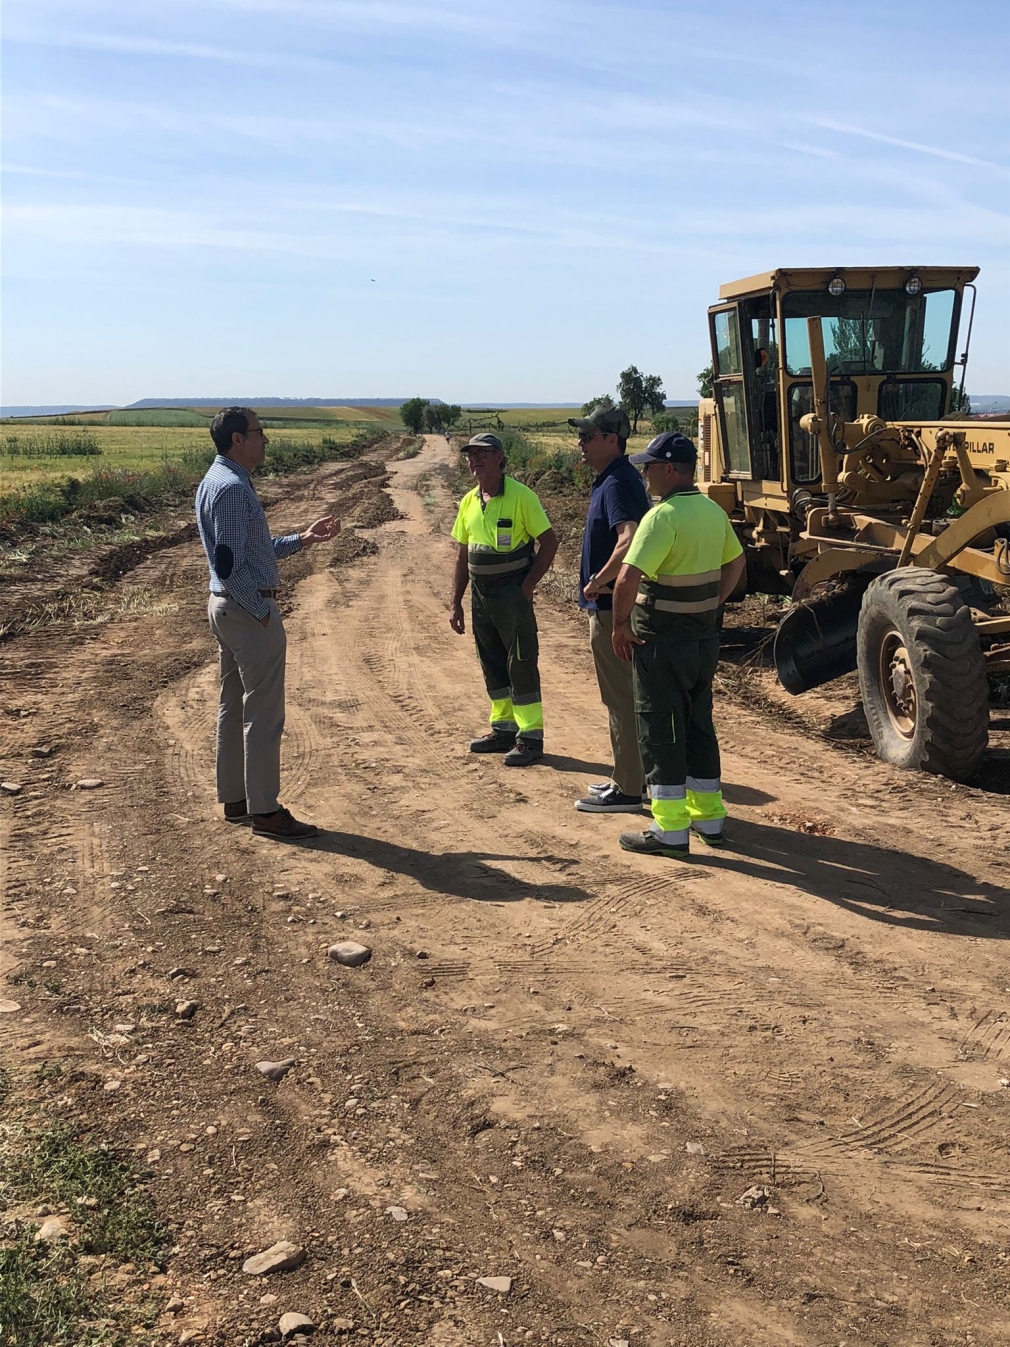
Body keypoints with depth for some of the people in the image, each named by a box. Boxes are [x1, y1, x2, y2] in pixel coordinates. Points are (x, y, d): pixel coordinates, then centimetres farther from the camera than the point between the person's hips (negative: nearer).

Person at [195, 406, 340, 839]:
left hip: (226, 608, 11)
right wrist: (262, 612, -18)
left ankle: (234, 799, 26)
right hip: (248, 609, -11)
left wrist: (304, 539, 16)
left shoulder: (216, 482, 15)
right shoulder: (232, 488, -19)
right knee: (263, 713, -4)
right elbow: (230, 564, -24)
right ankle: (264, 811, 2)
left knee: (234, 707, 16)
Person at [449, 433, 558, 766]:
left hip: (513, 592, -7)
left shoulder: (521, 496, -10)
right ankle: (503, 729, 25)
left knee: (521, 664, -4)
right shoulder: (469, 502, 9)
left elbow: (549, 542, -9)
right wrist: (455, 603, 11)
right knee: (492, 664, 13)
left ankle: (530, 736, 3)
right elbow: (463, 555, 15)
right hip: (480, 594, 7)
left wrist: (527, 586, -12)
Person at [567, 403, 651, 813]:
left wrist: (596, 582, -26)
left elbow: (630, 541, -35)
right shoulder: (612, 479, 14)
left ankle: (627, 790, 5)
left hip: (612, 607, -11)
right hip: (614, 604, 11)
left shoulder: (617, 485, -19)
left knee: (621, 698, -3)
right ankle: (628, 777, 28)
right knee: (624, 696, 17)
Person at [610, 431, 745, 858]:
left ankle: (670, 831, 6)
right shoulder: (713, 511, 7)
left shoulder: (663, 516, -20)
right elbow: (736, 562, 23)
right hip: (704, 637, 8)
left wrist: (621, 624, -15)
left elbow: (629, 577, -28)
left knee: (660, 733, 1)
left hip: (662, 640, -8)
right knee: (699, 726, 18)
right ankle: (709, 818, 27)